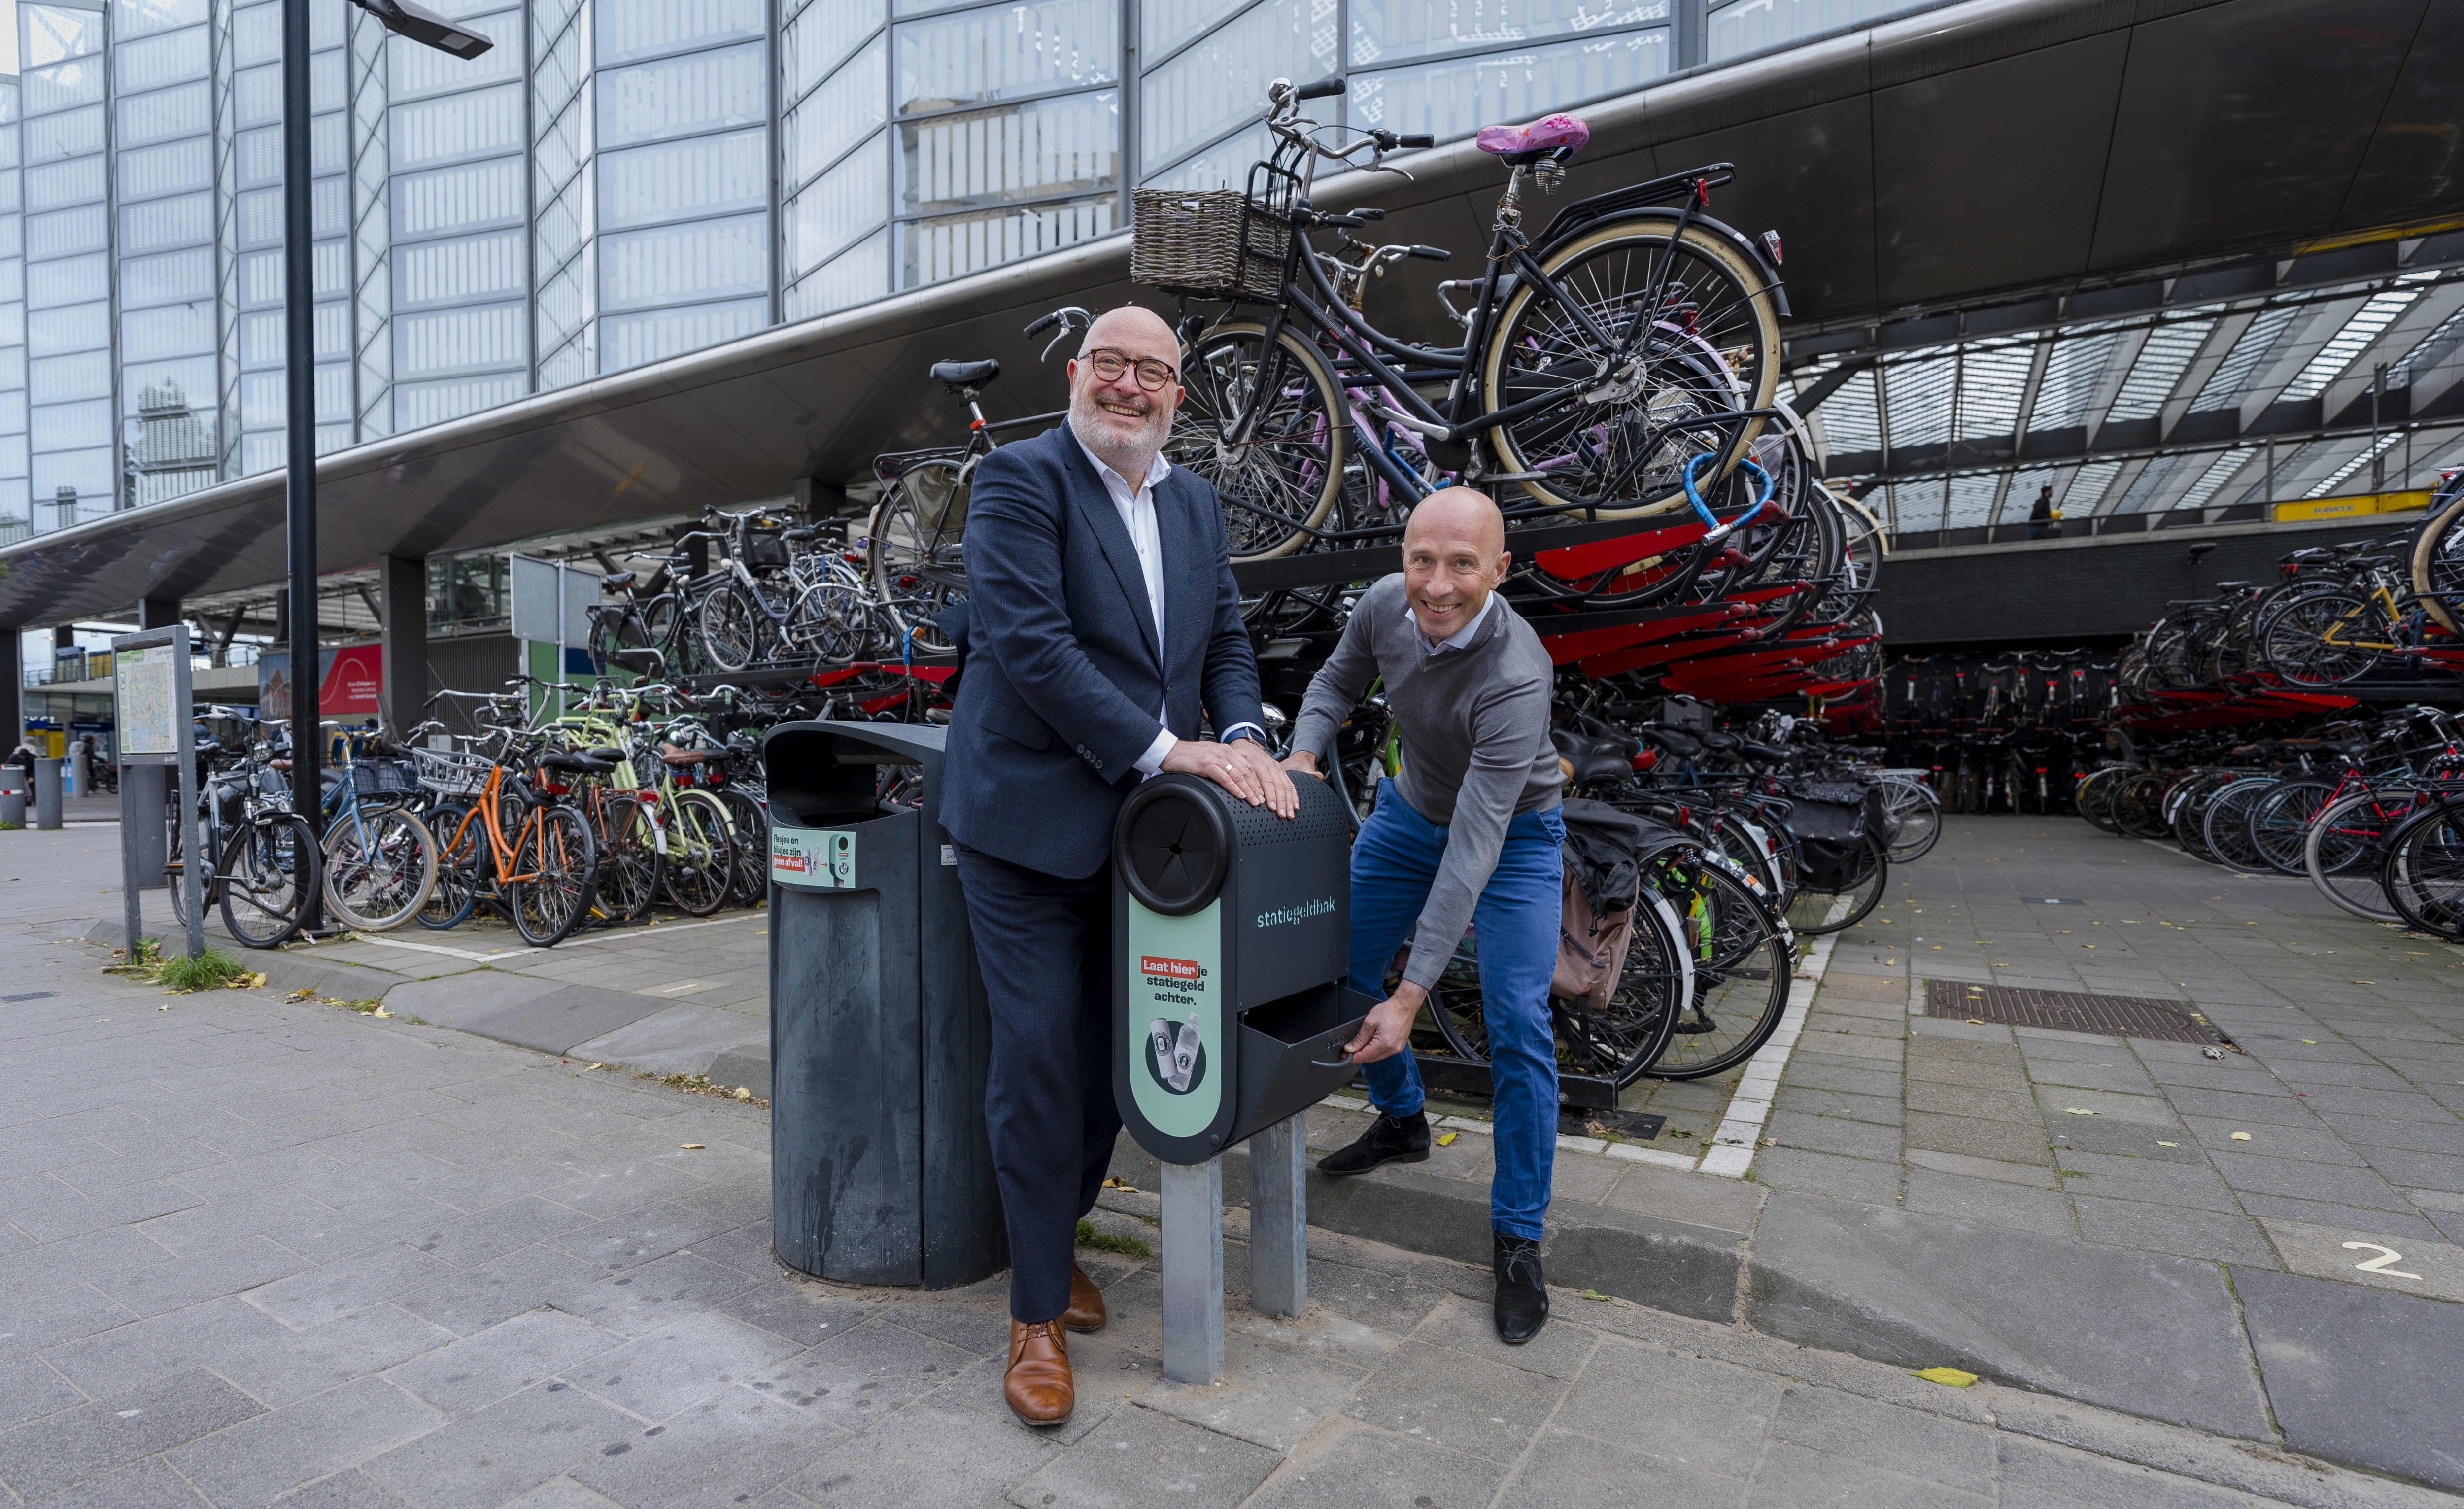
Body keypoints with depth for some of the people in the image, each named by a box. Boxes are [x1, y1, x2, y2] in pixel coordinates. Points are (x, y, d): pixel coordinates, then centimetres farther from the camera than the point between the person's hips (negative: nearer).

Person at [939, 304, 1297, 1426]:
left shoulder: (1196, 504, 13)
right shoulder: (1020, 478, -9)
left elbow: (1224, 636, 14)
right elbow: (1029, 643, -20)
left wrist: (1241, 737, -7)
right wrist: (1168, 747, -21)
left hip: (1136, 830, 6)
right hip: (1029, 821, -6)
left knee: (1117, 1057, 12)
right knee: (1039, 1064, 0)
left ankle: (1054, 1235, 36)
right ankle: (1037, 1312, 18)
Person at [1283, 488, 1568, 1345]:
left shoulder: (1516, 677, -38)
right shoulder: (1384, 606, -20)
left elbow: (1474, 848, -38)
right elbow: (1337, 682, 3)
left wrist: (1413, 996, -38)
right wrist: (1303, 755, -19)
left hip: (1513, 834, -5)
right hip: (1411, 811, 6)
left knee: (1517, 1029, -13)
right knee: (1339, 972, 9)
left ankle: (1517, 1239, 5)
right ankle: (1401, 1122, 35)